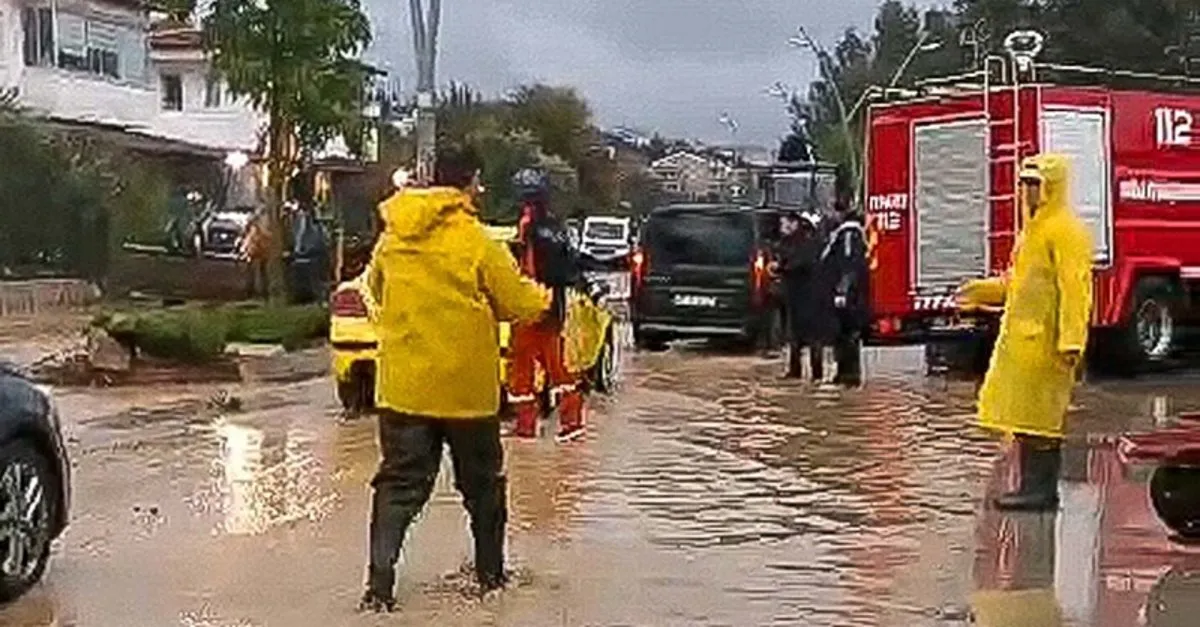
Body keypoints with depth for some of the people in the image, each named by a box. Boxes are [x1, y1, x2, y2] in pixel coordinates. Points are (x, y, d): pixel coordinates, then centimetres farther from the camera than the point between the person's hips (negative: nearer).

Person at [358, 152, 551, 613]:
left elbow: (376, 288, 17)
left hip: (403, 385, 3)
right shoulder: (475, 242, -14)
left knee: (399, 485, 7)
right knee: (482, 483, 16)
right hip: (466, 387, -3)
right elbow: (518, 304, -7)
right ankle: (490, 574, 27)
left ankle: (380, 583, -5)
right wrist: (541, 297, 15)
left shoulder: (392, 239, 1)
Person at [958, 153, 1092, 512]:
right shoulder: (1033, 228, 20)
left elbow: (1074, 290, -20)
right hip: (1021, 335, 10)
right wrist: (981, 291, 21)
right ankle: (1033, 486, 18)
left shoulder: (1065, 231, -12)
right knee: (1025, 416, 12)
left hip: (1044, 341, -10)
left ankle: (1041, 490, -3)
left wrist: (1071, 341, -26)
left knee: (1039, 416, -7)